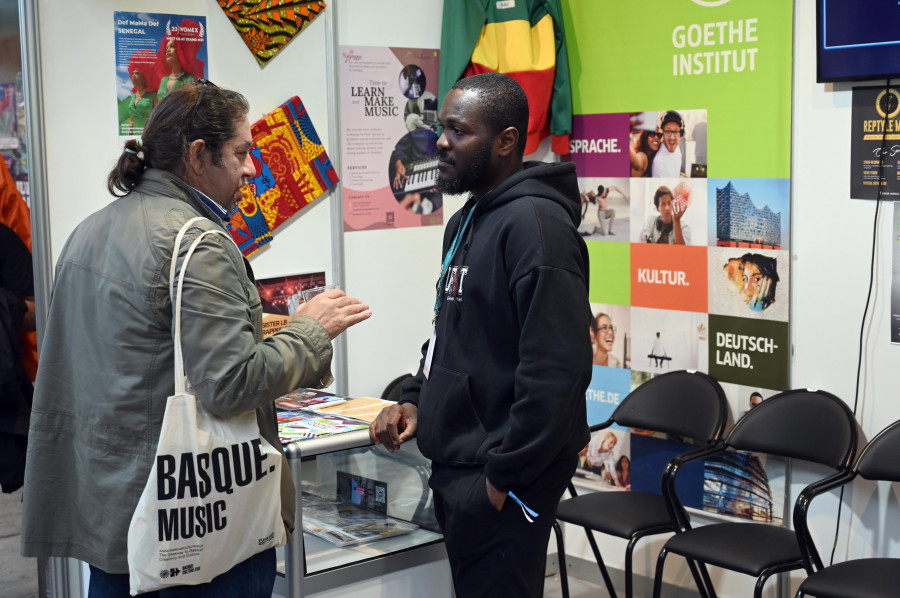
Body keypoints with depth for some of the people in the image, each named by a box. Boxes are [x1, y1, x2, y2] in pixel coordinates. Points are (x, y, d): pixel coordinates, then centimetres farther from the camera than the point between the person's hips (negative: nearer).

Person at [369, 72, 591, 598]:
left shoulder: (534, 224, -19)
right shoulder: (466, 221, 14)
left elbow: (556, 369, -26)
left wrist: (505, 474, -21)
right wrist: (415, 397, 9)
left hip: (499, 478, -10)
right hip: (456, 464, 10)